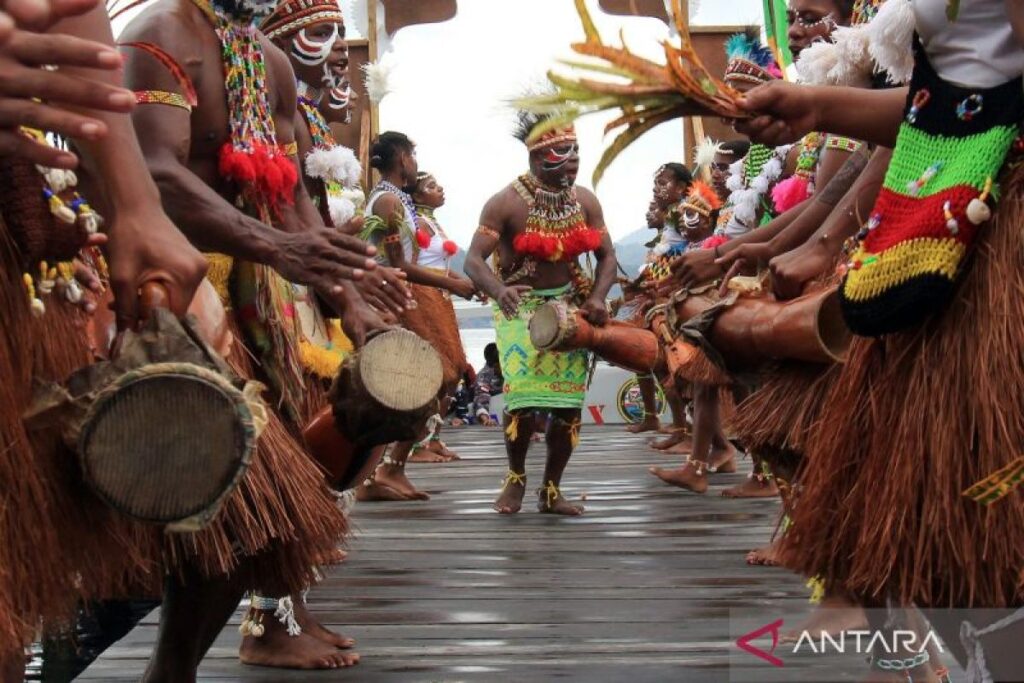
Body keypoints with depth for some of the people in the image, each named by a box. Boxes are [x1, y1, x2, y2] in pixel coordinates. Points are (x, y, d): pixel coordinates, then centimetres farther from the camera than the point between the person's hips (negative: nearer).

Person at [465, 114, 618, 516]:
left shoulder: (584, 201, -2)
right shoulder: (507, 203, -16)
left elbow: (606, 257, 4)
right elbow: (474, 259, -21)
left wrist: (597, 298, -14)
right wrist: (499, 291, -41)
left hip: (569, 306, 4)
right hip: (521, 306, -4)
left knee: (569, 400, -1)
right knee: (523, 396, -17)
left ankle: (551, 490, 15)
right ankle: (515, 479, 10)